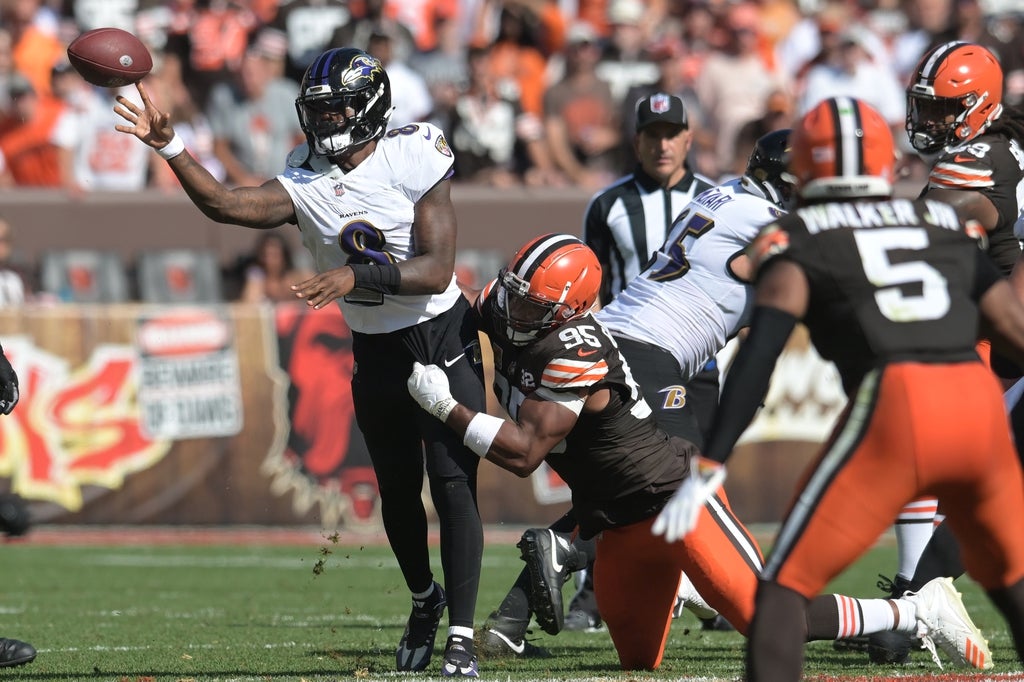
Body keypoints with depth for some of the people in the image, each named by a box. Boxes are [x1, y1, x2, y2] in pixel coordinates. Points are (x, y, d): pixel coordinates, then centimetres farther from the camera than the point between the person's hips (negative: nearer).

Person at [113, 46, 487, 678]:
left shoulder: (415, 161, -16)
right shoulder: (307, 184, -5)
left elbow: (437, 270, -21)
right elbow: (223, 205, -21)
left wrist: (357, 275, -33)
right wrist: (169, 147, -33)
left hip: (443, 339, -4)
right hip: (375, 356, 4)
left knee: (453, 483, -12)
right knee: (398, 491, 14)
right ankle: (426, 599, 39)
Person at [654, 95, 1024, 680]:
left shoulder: (798, 241, 11)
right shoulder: (946, 224, 24)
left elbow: (759, 354, -3)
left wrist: (707, 470, -8)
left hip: (894, 410, -4)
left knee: (786, 586, 5)